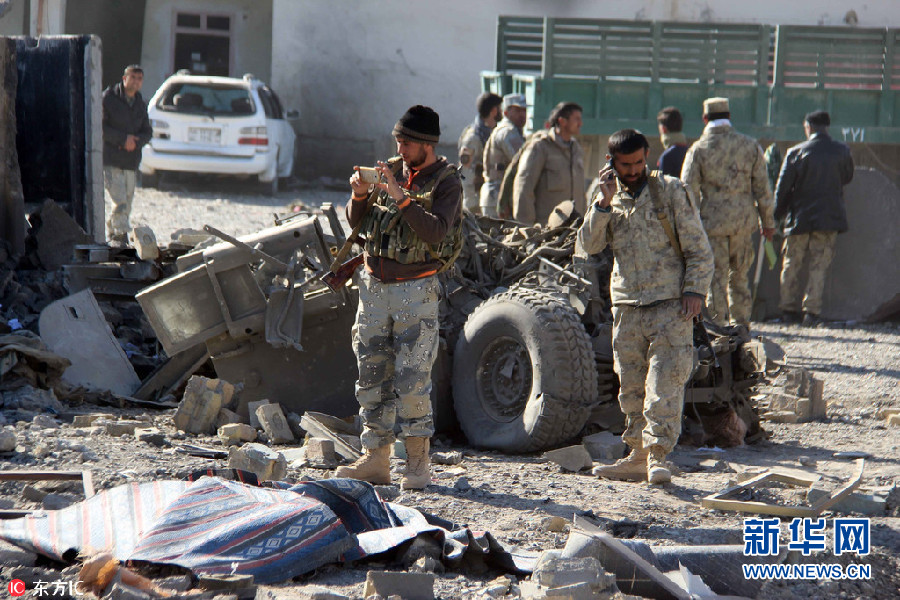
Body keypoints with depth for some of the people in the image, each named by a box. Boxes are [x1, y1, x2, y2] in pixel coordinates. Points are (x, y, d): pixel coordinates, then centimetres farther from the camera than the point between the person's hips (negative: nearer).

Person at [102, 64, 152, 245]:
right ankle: (121, 235, -15)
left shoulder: (140, 104, 14)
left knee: (127, 202, 8)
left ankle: (112, 233, 24)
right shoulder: (108, 98, -4)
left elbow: (147, 132, 15)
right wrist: (123, 139, -16)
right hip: (110, 160, -6)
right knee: (120, 200, -16)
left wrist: (135, 141, -7)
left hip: (130, 161, 6)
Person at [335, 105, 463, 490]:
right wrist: (360, 196, -10)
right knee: (372, 374, 6)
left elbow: (436, 232, -21)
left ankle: (418, 463, 0)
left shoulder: (446, 182, -6)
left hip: (415, 289, -6)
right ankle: (376, 460, 11)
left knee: (411, 378, -8)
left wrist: (400, 197, -25)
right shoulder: (391, 171, 9)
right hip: (375, 284, 6)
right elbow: (357, 223, 10)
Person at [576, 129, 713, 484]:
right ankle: (638, 456, 14)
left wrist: (694, 290, -10)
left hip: (670, 304, -4)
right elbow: (587, 247, 0)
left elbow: (698, 248, 2)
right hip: (626, 305, 4)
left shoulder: (670, 191, 1)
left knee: (664, 382, -13)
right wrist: (604, 203, -10)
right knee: (631, 387, 7)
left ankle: (657, 456, -16)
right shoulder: (607, 197, 12)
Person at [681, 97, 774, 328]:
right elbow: (762, 188, 7)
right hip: (744, 222, 3)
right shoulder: (750, 146, 4)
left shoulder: (698, 149, -4)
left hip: (712, 221, -3)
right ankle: (741, 324, 18)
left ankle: (717, 325, 0)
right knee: (739, 276, 15)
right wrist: (767, 221, 14)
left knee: (716, 278, 1)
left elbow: (689, 190, -7)